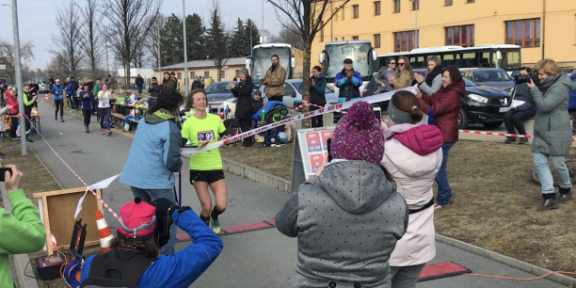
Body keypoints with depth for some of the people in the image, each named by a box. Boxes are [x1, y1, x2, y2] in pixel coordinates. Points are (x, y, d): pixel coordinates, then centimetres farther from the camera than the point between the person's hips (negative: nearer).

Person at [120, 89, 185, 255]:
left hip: (134, 176, 8)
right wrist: (178, 166, 4)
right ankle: (166, 256, 3)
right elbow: (171, 162, -18)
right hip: (155, 180, -8)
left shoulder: (144, 120, 9)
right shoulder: (170, 128, -15)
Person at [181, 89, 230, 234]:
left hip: (215, 168, 2)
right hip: (198, 169, -2)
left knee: (221, 205, -7)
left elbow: (224, 138, 12)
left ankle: (214, 217, 30)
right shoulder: (188, 123, -8)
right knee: (206, 207, -3)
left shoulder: (216, 119, 0)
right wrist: (197, 146, -25)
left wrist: (226, 139, -11)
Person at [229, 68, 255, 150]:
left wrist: (235, 88, -19)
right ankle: (249, 142, 14)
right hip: (240, 106, 8)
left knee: (246, 126, -10)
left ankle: (246, 144, -11)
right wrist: (233, 89, -2)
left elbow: (245, 92, -19)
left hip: (246, 107, -7)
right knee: (242, 125, 6)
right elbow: (236, 95, 16)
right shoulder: (240, 84, 18)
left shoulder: (250, 83, -4)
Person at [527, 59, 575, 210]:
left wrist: (534, 89, -19)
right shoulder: (546, 85, 9)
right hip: (541, 132, 8)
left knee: (557, 163, 4)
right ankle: (549, 198, 1)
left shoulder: (559, 87, -18)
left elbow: (544, 105, -25)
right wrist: (532, 88, -3)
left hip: (557, 133, -8)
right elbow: (532, 101, 12)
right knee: (539, 162, 1)